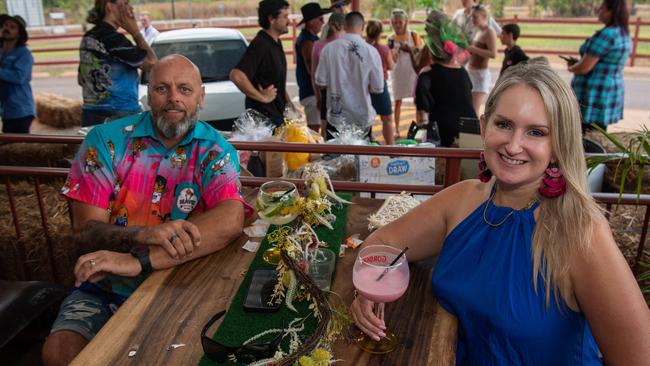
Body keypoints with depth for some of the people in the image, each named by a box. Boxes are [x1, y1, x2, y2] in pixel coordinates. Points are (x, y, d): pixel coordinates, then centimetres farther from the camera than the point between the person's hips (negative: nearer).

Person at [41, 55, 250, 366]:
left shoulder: (215, 151, -5)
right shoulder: (106, 141, -1)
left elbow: (231, 221, -24)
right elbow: (85, 231, -6)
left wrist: (140, 261, -33)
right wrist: (143, 235, -29)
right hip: (105, 288, 1)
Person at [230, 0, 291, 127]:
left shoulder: (276, 43, 12)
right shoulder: (260, 44, -19)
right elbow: (236, 76, -31)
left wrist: (289, 102, 17)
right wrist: (262, 97, -22)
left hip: (278, 113, 9)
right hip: (264, 115, -9)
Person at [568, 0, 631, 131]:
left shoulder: (605, 35, -18)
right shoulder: (624, 35, 13)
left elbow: (584, 68, -19)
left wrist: (570, 67, 2)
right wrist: (577, 63, 13)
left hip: (593, 95, -10)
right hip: (610, 93, 10)